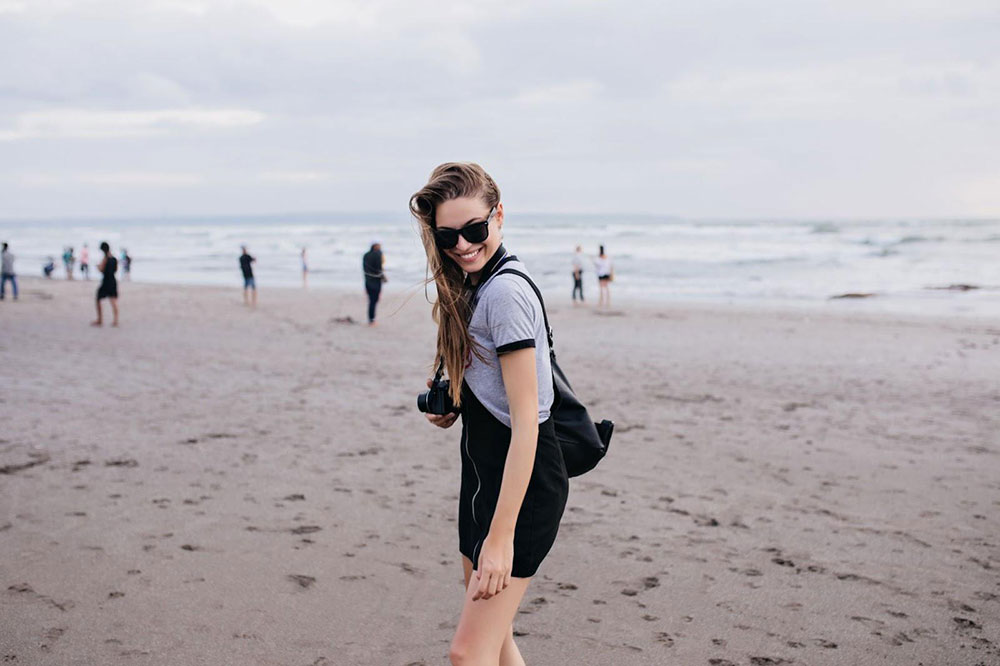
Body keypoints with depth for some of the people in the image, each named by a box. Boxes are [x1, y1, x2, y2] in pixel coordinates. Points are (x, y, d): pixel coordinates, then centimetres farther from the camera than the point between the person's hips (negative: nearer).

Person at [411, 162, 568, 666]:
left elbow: (525, 423, -24)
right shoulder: (473, 287, 10)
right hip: (485, 473, 10)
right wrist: (451, 407, 7)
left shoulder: (505, 292, -20)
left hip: (524, 484, -10)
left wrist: (501, 536, -25)